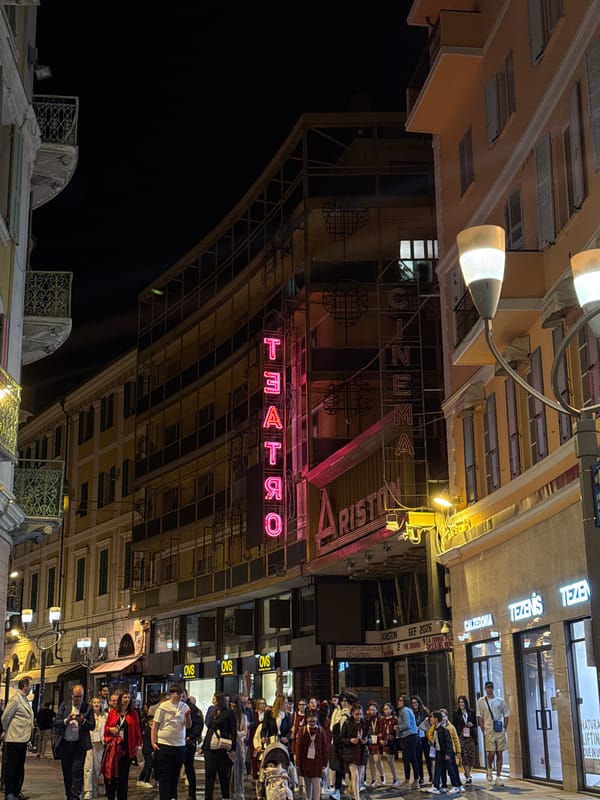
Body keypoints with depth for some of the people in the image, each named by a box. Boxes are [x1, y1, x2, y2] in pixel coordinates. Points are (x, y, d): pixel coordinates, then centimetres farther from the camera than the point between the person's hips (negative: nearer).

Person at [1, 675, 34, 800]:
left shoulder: (24, 699, 13)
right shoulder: (15, 699, -14)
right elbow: (5, 717, -13)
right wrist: (6, 731, 0)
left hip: (23, 739, 9)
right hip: (14, 739, -9)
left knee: (20, 767, 14)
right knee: (11, 766, -2)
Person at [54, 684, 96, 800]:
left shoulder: (88, 707, 1)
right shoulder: (64, 705, 4)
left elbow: (92, 726, -1)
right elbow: (56, 723, 0)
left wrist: (83, 721, -19)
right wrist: (66, 720, -18)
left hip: (79, 744, -2)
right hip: (65, 743, 2)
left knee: (77, 771, -11)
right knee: (67, 773, 10)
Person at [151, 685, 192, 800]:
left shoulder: (185, 707, 4)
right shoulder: (163, 707, -6)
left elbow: (188, 726, 2)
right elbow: (155, 725, -2)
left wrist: (187, 716, -17)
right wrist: (153, 742, -8)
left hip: (180, 745, 4)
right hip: (164, 744, -4)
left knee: (175, 774, 11)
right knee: (164, 774, 0)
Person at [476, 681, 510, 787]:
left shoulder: (500, 701, 7)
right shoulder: (481, 701, 3)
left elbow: (506, 715, 11)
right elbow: (480, 717, 2)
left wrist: (505, 728, 1)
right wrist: (483, 730, -6)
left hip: (500, 731, 2)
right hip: (489, 731, -2)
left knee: (499, 753, 2)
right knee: (491, 752, -12)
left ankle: (498, 777, 7)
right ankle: (490, 768, 18)